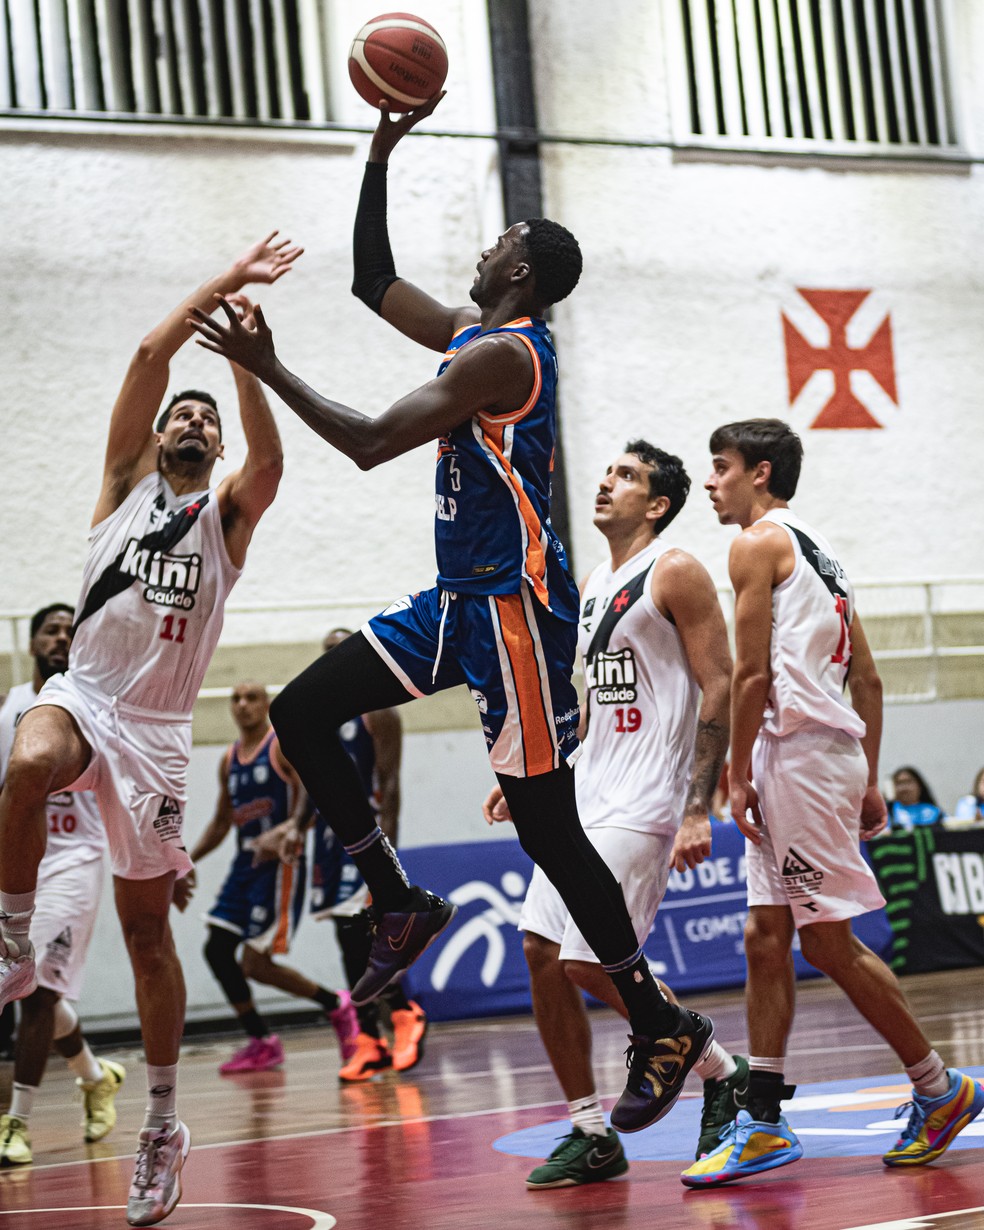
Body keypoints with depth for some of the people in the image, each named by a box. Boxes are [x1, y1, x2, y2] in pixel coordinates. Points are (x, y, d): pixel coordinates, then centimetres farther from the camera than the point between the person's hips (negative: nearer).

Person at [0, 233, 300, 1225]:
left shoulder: (229, 513, 9)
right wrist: (222, 285, -5)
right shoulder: (126, 484, 10)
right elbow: (148, 355, -2)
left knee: (147, 926, 4)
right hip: (81, 692, 0)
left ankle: (163, 1124, 14)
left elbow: (270, 455, -15)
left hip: (155, 726, 0)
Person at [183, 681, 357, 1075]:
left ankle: (335, 1005, 10)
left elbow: (312, 798, -16)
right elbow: (221, 822, 24)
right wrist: (188, 860, 12)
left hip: (279, 865, -8)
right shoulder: (230, 759, 16)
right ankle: (261, 1042, 11)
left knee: (257, 963, -11)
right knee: (217, 949, 0)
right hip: (244, 865, 8)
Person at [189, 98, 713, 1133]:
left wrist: (270, 371, -14)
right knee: (301, 713, 3)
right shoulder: (474, 337, 13)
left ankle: (662, 1030, 6)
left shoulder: (500, 353, -17)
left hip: (514, 603, -10)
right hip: (460, 598, 10)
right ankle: (400, 908, 11)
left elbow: (372, 443, -22)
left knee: (547, 825, -5)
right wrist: (382, 154, 18)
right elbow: (374, 280, 24)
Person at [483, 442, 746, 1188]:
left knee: (592, 962, -14)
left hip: (644, 803, -9)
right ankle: (591, 1135, 10)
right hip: (587, 797, 9)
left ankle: (725, 1076, 5)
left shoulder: (675, 573, -8)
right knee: (542, 954, 2)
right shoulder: (594, 587, 18)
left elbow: (720, 688, -13)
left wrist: (698, 812, -20)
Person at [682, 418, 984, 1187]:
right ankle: (763, 1125, 8)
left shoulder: (759, 542, -6)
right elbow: (868, 679, 20)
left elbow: (753, 673, -13)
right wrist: (868, 780, 19)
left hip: (799, 749, -10)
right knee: (766, 940, 7)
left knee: (829, 941, -5)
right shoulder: (817, 548, 22)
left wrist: (738, 775, -10)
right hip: (832, 750, 10)